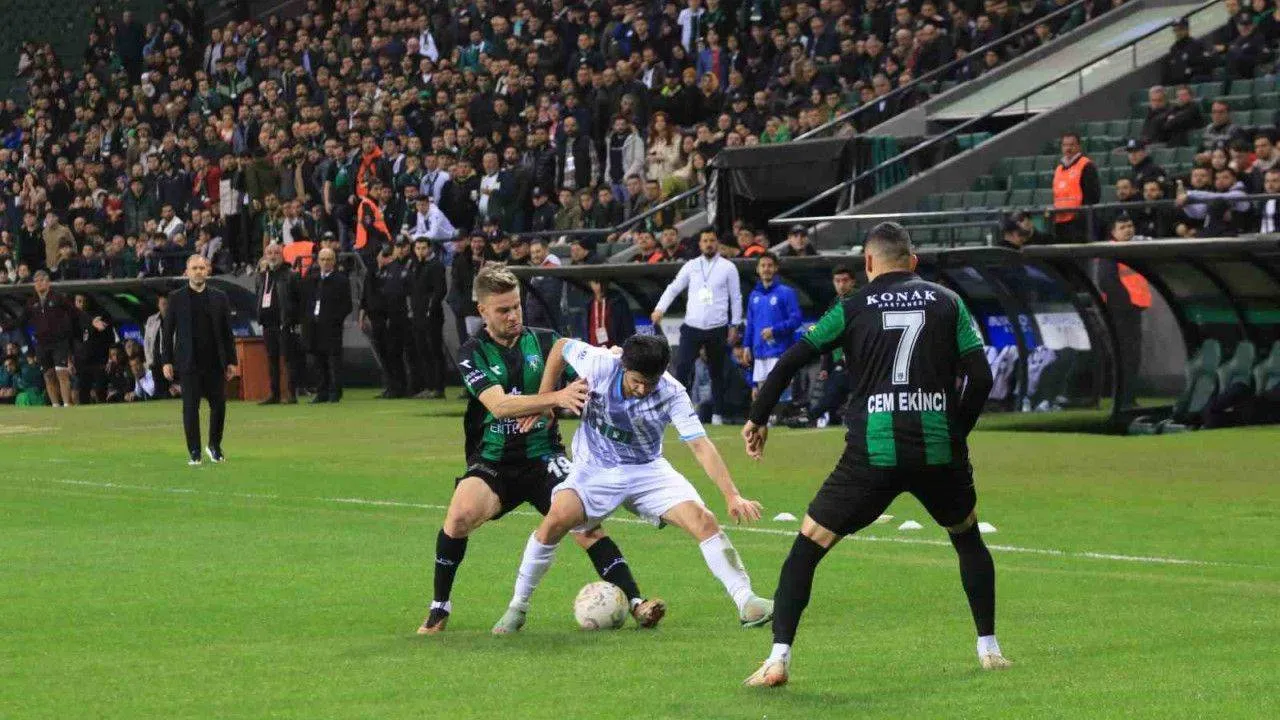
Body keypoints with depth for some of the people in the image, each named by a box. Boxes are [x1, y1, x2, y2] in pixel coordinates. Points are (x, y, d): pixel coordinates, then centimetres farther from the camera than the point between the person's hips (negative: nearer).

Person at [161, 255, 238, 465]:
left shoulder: (219, 298, 8)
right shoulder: (176, 298, 3)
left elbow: (227, 331, 9)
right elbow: (167, 331, 4)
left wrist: (231, 361, 4)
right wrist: (166, 361, -3)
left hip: (215, 361, 2)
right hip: (188, 362, -2)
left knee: (219, 404, 0)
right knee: (190, 407, -3)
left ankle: (214, 446, 20)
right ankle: (194, 452, 5)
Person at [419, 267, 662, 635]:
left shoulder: (545, 341, 2)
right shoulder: (473, 353, -5)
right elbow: (499, 405, -21)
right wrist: (556, 397, -33)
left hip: (542, 457, 1)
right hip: (492, 461, -1)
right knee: (460, 514, -27)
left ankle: (636, 603, -16)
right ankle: (439, 610, -10)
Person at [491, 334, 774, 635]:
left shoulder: (671, 394, -22)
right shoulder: (600, 366, -21)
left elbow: (700, 446, -25)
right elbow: (561, 347, -1)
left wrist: (732, 496, -35)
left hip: (647, 470, 1)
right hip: (594, 467, 0)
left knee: (704, 520, -19)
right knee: (555, 521, -26)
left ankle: (745, 601, -9)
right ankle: (517, 607, -10)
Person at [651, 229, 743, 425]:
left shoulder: (728, 267, 3)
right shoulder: (691, 266, 9)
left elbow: (736, 298, 5)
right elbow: (673, 288, 8)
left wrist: (735, 326, 0)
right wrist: (660, 309, -7)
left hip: (717, 328, -1)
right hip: (692, 327, 1)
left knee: (717, 372, 5)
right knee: (682, 366, -11)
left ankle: (718, 414, 12)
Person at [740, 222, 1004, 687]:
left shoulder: (853, 308, 7)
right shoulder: (946, 302, 10)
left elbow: (790, 362, 4)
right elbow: (981, 376, 4)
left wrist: (758, 419, 15)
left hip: (873, 453, -2)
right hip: (939, 450, 2)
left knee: (807, 546, 7)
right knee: (968, 539, 28)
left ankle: (778, 659, -4)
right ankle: (988, 648, 27)